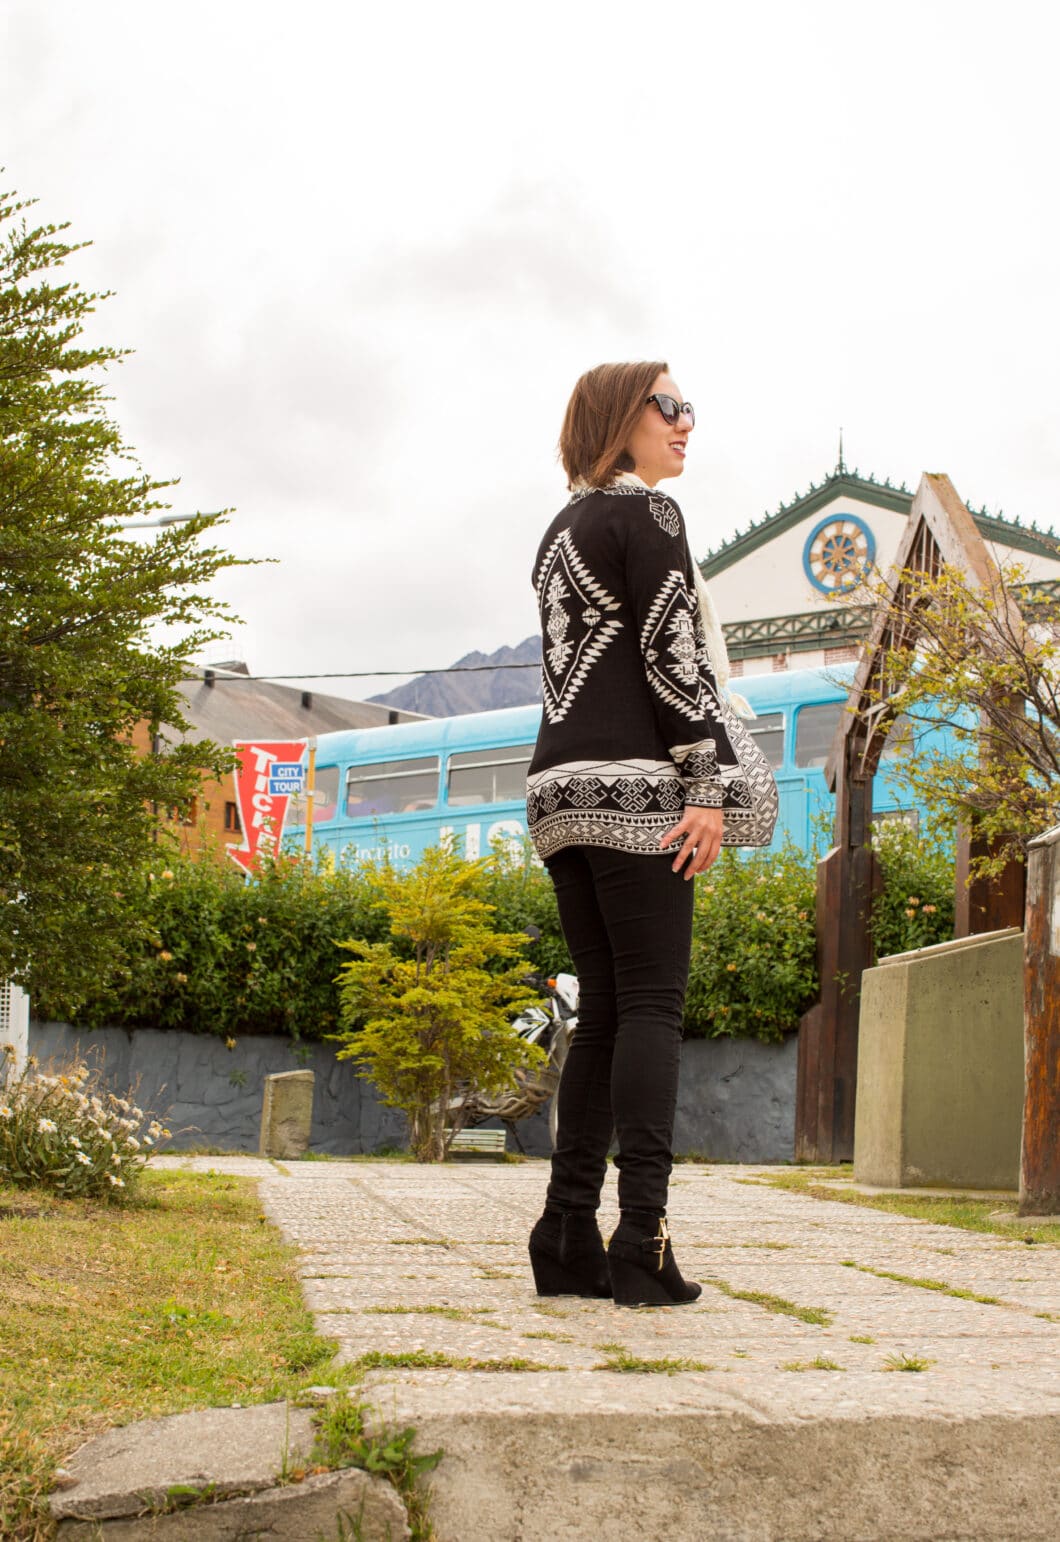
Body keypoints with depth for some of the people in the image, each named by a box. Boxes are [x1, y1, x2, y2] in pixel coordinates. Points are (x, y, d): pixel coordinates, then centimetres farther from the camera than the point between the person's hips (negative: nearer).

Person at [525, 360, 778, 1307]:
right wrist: (708, 785, -14)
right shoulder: (647, 512, -2)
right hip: (636, 781, -8)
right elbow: (671, 653, -11)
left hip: (565, 787, 8)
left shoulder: (564, 530, 24)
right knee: (653, 1004, -9)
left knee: (605, 1009, 7)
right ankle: (643, 1237, -14)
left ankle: (569, 1237, 4)